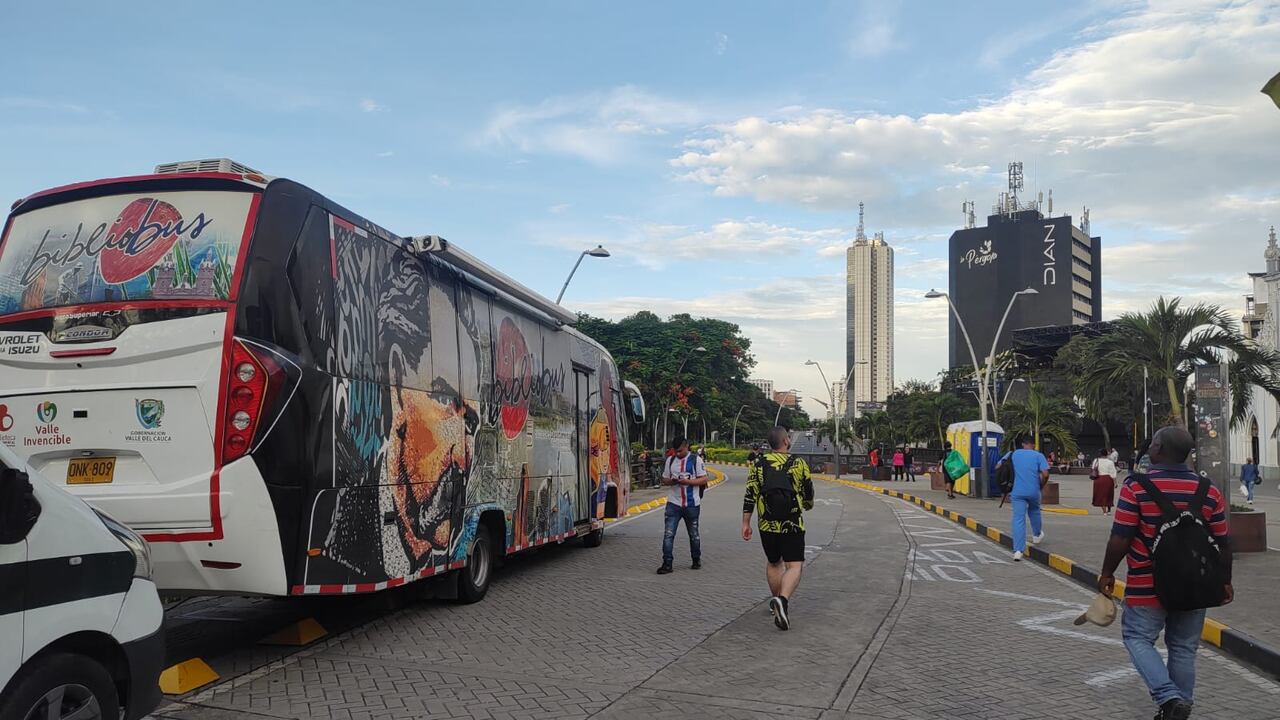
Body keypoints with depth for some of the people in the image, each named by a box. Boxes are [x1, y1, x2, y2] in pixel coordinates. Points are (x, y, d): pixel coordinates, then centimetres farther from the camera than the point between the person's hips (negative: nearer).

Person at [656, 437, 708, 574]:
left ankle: (696, 560, 30)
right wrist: (671, 481, -10)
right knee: (668, 534, -9)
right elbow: (664, 479, 13)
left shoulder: (696, 460, -2)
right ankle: (667, 563, -7)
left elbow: (703, 480, -4)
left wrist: (687, 481, -19)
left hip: (692, 504, -2)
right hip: (673, 503, 2)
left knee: (693, 534, 13)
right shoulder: (670, 460, 9)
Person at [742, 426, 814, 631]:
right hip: (792, 525, -3)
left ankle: (776, 601, 31)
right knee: (794, 566, -4)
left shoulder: (759, 464, 2)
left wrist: (746, 524, 2)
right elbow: (809, 493, 6)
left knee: (773, 563, 22)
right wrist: (808, 505, 28)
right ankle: (783, 599, -27)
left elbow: (750, 496, -2)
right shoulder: (798, 463, -2)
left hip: (767, 524, 3)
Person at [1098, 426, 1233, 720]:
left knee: (1138, 638, 10)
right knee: (1183, 649, 15)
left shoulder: (1136, 486, -13)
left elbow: (1120, 538, -14)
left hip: (1148, 586, -4)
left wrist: (1107, 573, -1)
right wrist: (1225, 582, 17)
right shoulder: (1209, 490, -1)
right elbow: (1224, 544, 4)